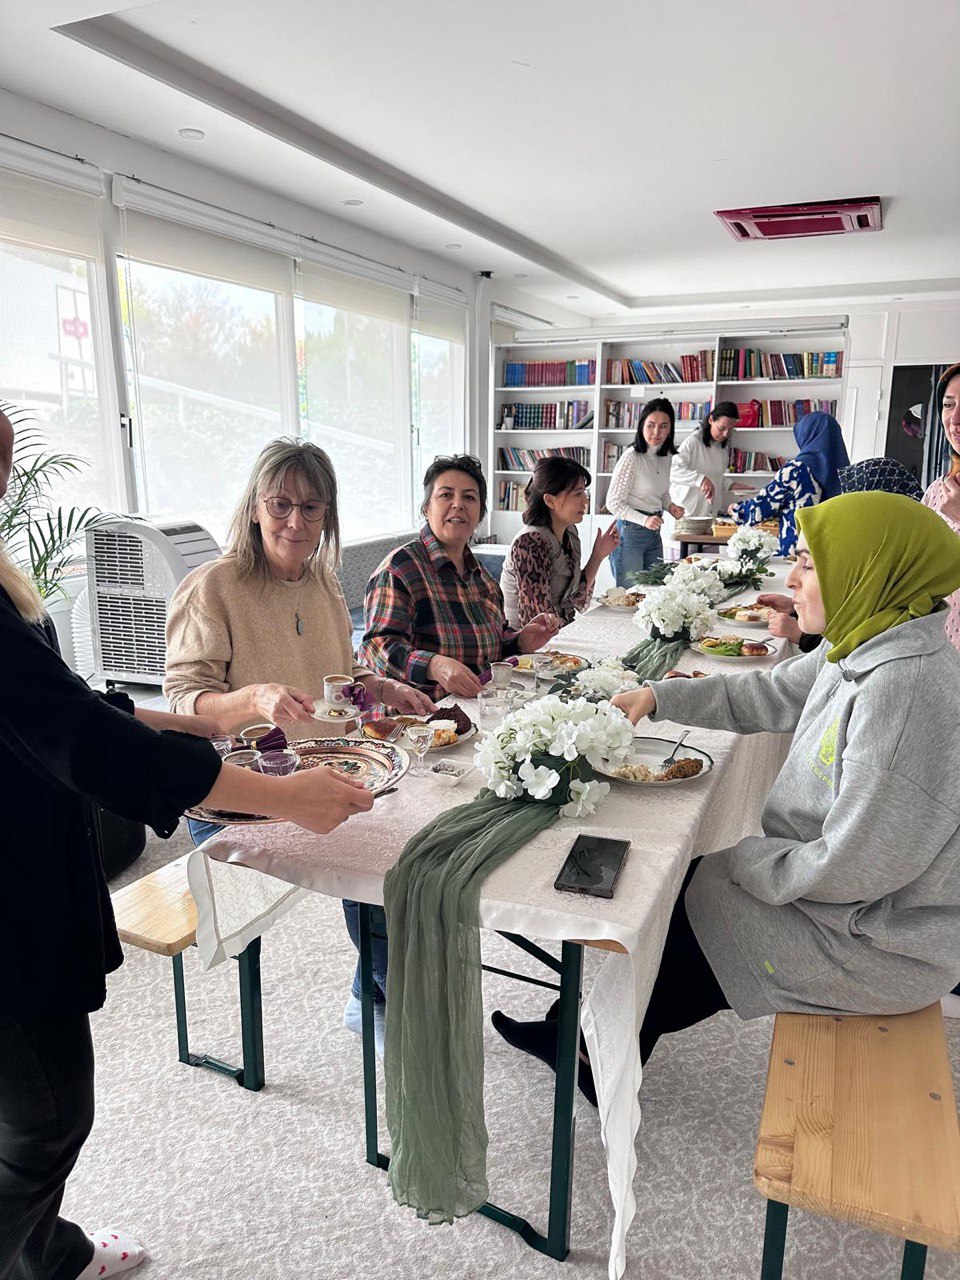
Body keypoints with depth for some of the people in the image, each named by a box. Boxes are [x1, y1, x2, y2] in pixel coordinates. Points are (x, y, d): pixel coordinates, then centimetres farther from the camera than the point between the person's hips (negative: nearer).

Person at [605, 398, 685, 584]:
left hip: (654, 533, 8)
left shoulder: (666, 456, 6)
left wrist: (670, 505, 1)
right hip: (630, 532, -7)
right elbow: (613, 503, -15)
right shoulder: (631, 457, -16)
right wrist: (644, 520, -25)